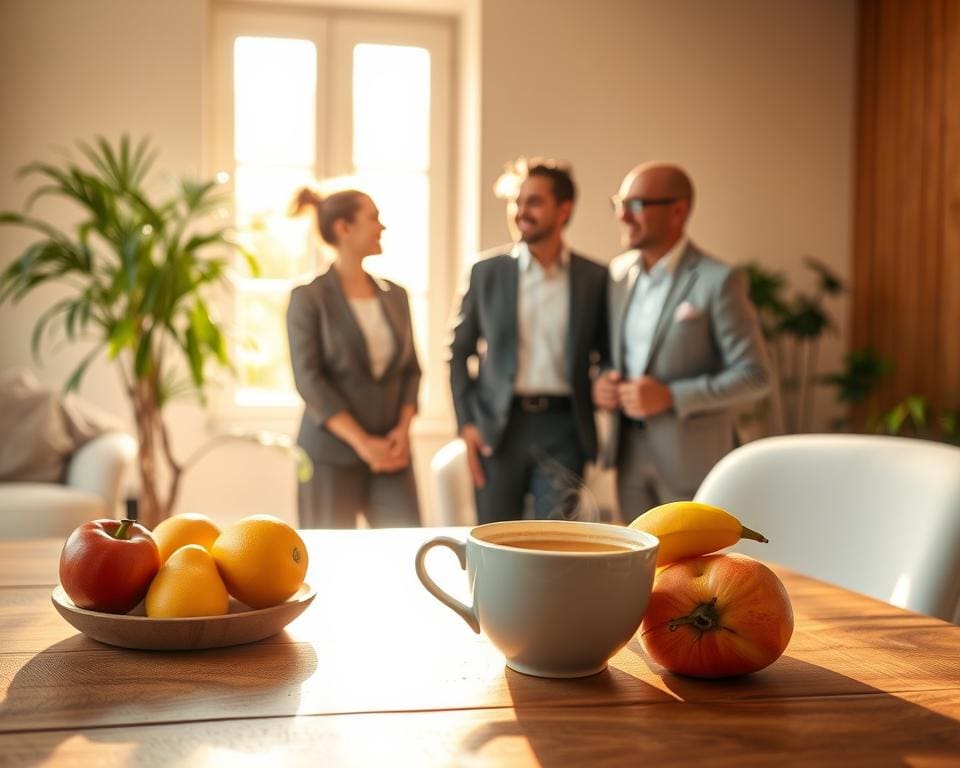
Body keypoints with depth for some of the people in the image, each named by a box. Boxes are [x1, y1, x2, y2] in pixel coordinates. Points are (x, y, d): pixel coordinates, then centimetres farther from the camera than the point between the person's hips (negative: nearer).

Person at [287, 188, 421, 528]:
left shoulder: (394, 294, 11)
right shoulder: (308, 297, -4)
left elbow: (411, 369, 12)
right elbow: (308, 380, -11)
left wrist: (403, 428, -5)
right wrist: (361, 442, -16)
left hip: (390, 453, 4)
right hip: (331, 455, -4)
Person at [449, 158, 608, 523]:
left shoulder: (595, 278, 3)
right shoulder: (487, 272, 4)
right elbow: (460, 351, 8)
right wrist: (466, 423, 0)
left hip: (563, 428, -1)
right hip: (499, 427, 1)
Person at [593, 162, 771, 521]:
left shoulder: (718, 280, -13)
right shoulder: (619, 271, 7)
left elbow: (755, 374, -14)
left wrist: (671, 396, -21)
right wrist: (603, 382, -2)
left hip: (691, 457, -6)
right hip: (629, 451, 6)